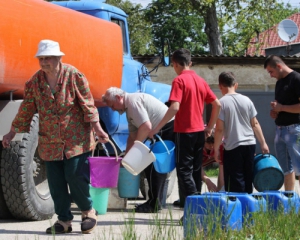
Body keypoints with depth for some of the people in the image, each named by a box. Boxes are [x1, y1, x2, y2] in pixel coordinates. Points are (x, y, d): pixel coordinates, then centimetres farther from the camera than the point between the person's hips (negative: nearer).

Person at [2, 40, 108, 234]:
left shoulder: (73, 75, -8)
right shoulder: (35, 82, 2)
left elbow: (87, 104, -7)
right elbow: (26, 109, 10)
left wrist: (97, 128, -13)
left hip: (76, 139, -4)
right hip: (50, 143, 4)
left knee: (76, 177, -7)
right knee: (56, 183, 4)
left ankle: (88, 212, 17)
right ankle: (64, 220, 16)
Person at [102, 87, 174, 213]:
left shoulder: (133, 101, -15)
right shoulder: (129, 108, 18)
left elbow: (146, 127, -23)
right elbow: (132, 135, 23)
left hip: (168, 130, -10)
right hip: (164, 132, 10)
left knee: (152, 167, -9)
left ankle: (153, 204, -5)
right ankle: (157, 202, 18)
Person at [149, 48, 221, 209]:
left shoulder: (179, 80, -11)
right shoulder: (201, 81, 9)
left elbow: (174, 107, -22)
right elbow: (217, 104, 11)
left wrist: (157, 128, -19)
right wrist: (210, 127, 19)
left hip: (184, 131, -7)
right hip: (199, 131, 7)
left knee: (184, 170, -4)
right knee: (195, 170, 12)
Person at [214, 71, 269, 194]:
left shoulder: (222, 102, -8)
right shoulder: (246, 100, 4)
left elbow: (219, 129, -11)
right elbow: (255, 124, 6)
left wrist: (216, 149, -3)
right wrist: (263, 143, 13)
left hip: (232, 147, -5)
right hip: (250, 144, 5)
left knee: (236, 183, -1)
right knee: (248, 179, 14)